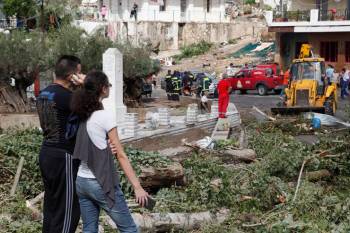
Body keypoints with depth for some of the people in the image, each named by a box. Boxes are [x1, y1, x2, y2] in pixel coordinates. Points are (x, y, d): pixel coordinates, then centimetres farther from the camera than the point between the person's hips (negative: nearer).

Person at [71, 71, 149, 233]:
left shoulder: (82, 114, 3)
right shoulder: (105, 116, -14)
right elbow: (120, 155, -14)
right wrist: (137, 187, -13)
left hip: (81, 181, 7)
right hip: (101, 183, -7)